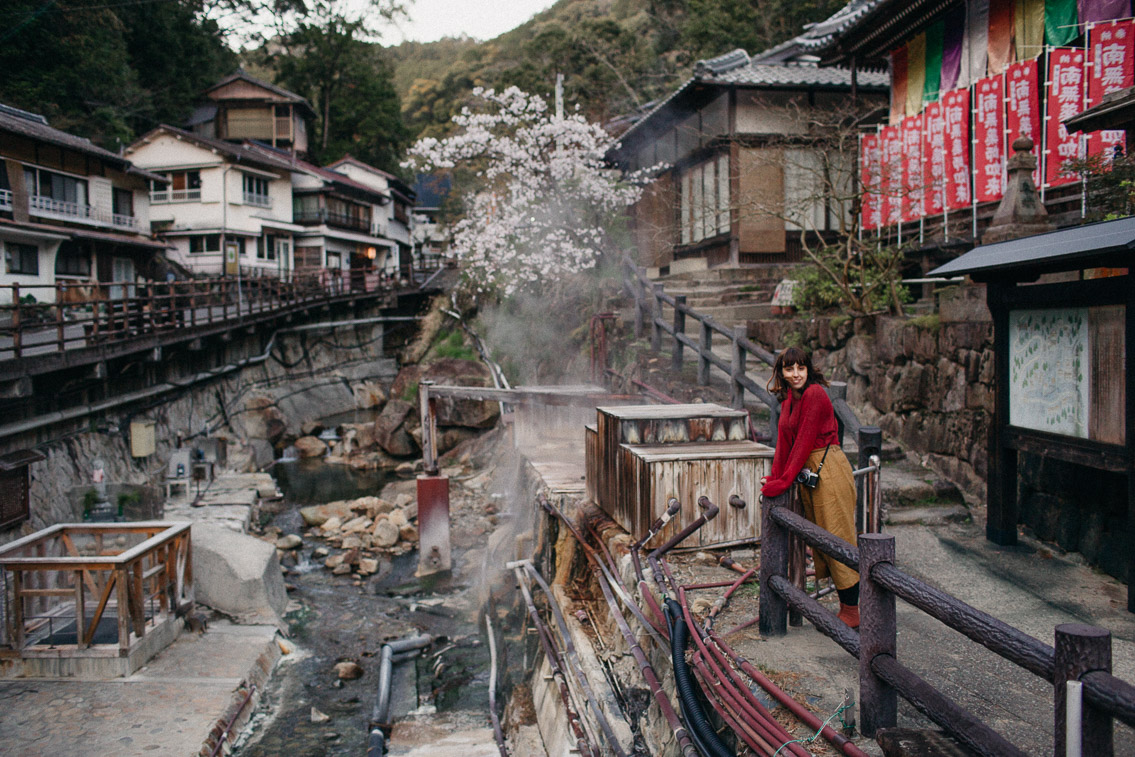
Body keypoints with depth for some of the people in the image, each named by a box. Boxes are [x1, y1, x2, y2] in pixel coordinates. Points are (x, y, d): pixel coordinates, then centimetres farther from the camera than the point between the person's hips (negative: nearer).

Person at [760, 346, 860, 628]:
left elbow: (804, 441, -18)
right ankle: (846, 607, 21)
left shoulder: (814, 394, -16)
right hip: (809, 472, 9)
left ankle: (852, 612, 4)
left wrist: (783, 482, -17)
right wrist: (774, 477, 5)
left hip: (828, 469, -9)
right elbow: (784, 441, 13)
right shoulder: (788, 398, 11)